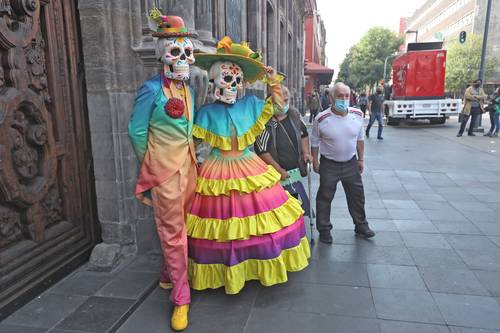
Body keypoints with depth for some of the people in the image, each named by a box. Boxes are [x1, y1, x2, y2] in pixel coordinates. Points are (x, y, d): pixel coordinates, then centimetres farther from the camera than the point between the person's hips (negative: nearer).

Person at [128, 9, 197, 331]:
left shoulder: (189, 89, 10)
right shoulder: (152, 89, -11)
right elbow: (137, 131, -7)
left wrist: (189, 156, 16)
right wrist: (153, 163, 4)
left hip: (188, 163, 7)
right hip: (164, 167, -7)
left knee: (181, 226, 16)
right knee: (173, 231, 0)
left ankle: (169, 274, 39)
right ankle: (181, 298, 13)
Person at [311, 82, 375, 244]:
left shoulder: (357, 115, -5)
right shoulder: (321, 119, -17)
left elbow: (360, 138, 7)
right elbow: (315, 142, -4)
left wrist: (361, 159, 9)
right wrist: (315, 161, -2)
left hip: (351, 163, 4)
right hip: (329, 164, -3)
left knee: (357, 196, 15)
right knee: (324, 198, 6)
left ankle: (361, 225, 35)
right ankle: (324, 230, 23)